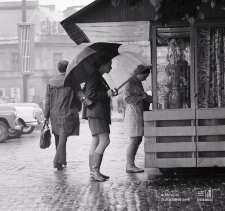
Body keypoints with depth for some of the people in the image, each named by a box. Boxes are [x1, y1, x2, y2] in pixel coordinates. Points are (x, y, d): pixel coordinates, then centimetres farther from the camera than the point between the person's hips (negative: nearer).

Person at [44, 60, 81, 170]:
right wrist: (78, 109, 17)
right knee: (63, 137, -4)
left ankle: (62, 160, 27)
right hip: (68, 114, -4)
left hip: (54, 114, 4)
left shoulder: (51, 82, 3)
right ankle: (58, 161, -15)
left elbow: (47, 100, 4)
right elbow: (78, 98, -1)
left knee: (58, 138, 17)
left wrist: (46, 116, 8)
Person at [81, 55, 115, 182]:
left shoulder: (100, 78, 22)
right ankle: (95, 170, -15)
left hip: (100, 113, 11)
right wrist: (106, 94, -17)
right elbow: (89, 94, -20)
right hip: (96, 113, -11)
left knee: (96, 142, 8)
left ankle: (93, 171, 9)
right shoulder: (94, 76, -10)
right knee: (104, 140, -16)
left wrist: (109, 93, 15)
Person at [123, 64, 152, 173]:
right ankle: (130, 165, -6)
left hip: (139, 115, 10)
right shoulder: (130, 84, -12)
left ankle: (130, 164, 14)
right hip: (133, 114, -10)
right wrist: (142, 97, -18)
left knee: (138, 140, 10)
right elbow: (127, 98, -22)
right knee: (134, 140, -10)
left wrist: (148, 98, 12)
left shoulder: (138, 83, 17)